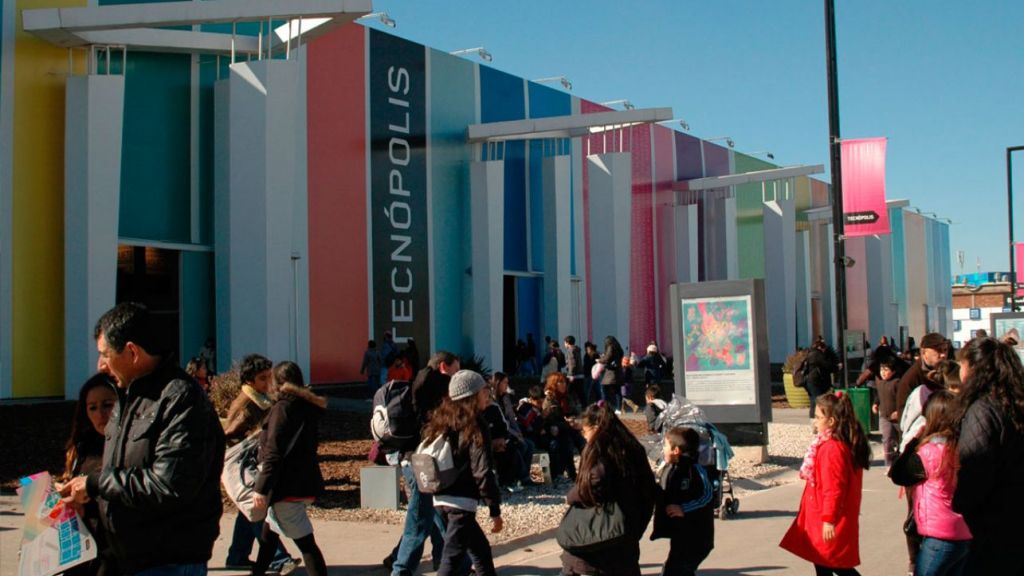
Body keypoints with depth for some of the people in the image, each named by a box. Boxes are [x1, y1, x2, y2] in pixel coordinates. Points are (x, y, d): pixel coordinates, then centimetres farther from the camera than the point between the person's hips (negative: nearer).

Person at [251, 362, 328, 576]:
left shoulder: (282, 408, -12)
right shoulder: (308, 407, 10)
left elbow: (273, 453, -18)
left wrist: (261, 488, -17)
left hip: (287, 487, -9)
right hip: (305, 484, 9)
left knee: (305, 542, -8)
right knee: (269, 533, 25)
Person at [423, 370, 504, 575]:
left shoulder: (441, 422, 10)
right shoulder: (475, 427, -11)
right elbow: (482, 472, -14)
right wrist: (495, 511, -10)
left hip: (441, 498, 8)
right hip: (462, 500, -8)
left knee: (480, 548, 21)